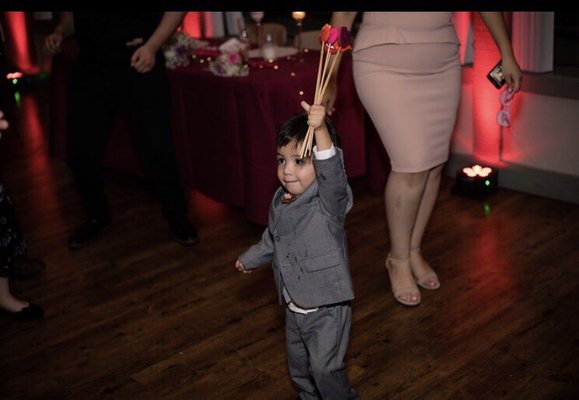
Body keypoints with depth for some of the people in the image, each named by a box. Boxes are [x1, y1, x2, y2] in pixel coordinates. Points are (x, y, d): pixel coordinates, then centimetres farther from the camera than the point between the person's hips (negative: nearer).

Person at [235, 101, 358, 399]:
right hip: (294, 305, 7)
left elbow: (333, 172, -47)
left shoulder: (329, 200, -23)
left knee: (325, 367, -3)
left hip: (327, 307, -7)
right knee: (298, 365, 21)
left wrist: (321, 130, -62)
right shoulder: (280, 201, -1)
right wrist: (251, 258, 36)